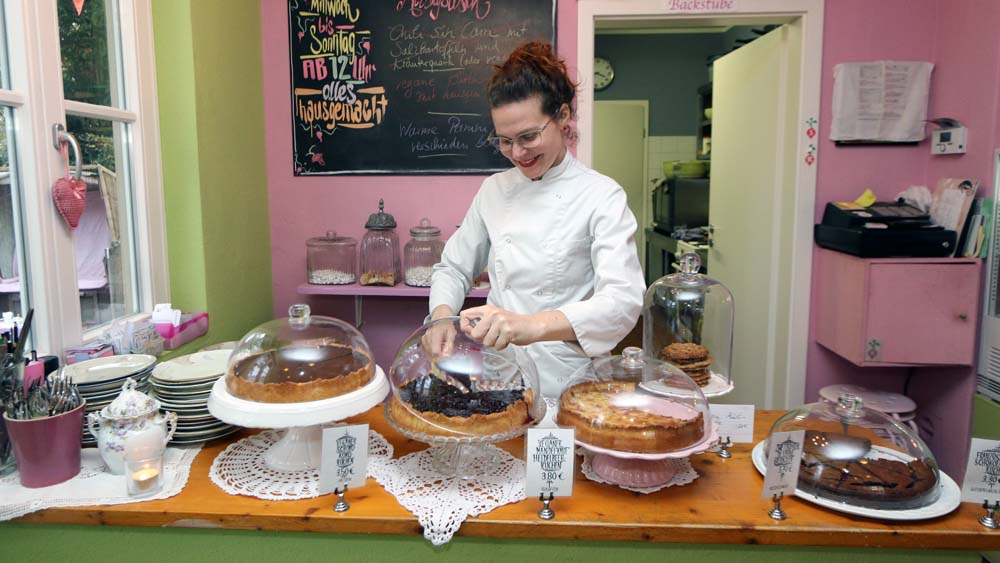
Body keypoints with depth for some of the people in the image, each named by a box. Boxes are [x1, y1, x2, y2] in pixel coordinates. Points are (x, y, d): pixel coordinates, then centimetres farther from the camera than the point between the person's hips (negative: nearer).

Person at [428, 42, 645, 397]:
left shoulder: (602, 196, -5)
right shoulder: (494, 190, 8)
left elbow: (624, 301, -17)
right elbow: (453, 268, 16)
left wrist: (534, 325, -34)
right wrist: (443, 315, -6)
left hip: (564, 387, -3)